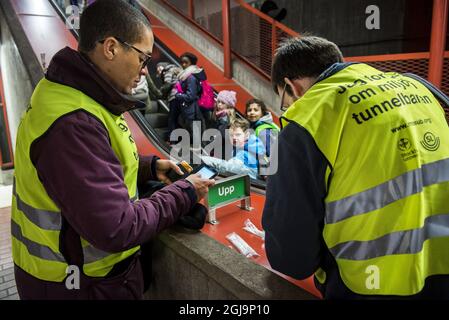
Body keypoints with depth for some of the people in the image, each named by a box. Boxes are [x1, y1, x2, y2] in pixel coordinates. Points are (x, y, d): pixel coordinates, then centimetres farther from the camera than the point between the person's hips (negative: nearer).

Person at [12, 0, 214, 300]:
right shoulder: (72, 122, -30)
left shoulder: (76, 95, 3)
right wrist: (184, 193, -18)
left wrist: (149, 166, 3)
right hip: (83, 285, -9)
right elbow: (117, 229, -31)